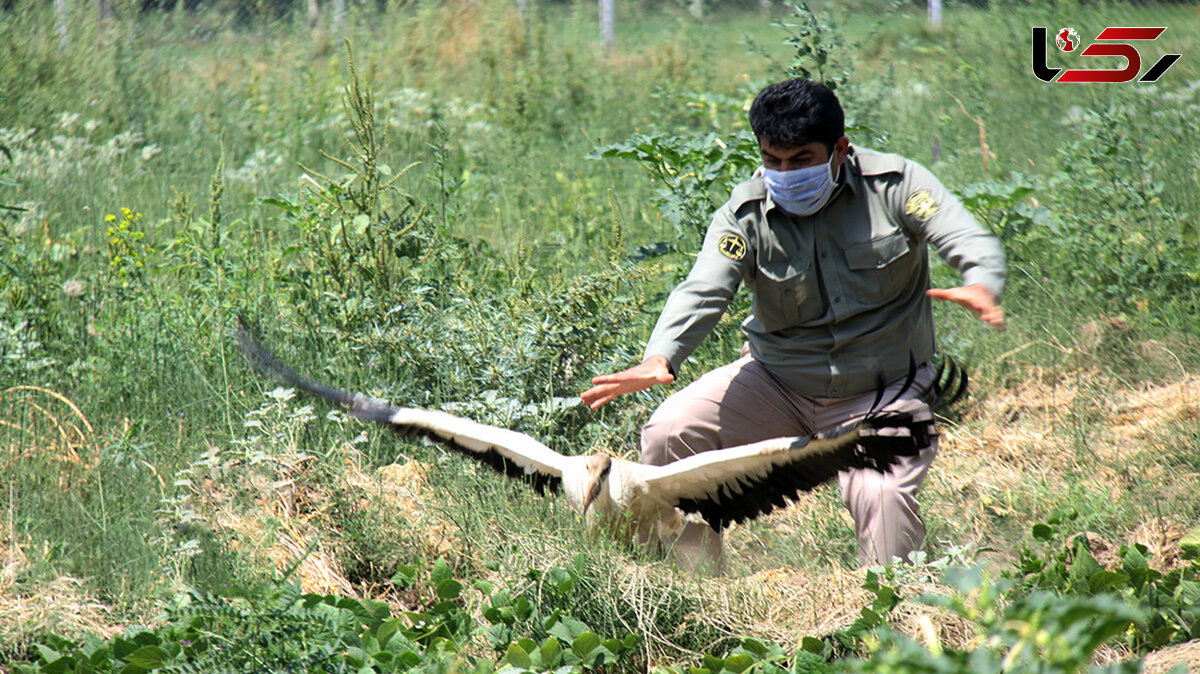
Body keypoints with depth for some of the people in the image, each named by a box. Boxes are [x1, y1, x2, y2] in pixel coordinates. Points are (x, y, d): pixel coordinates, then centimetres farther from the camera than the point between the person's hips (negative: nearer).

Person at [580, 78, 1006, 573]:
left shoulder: (893, 185, -13)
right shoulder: (745, 215, -10)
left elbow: (971, 242, -22)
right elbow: (702, 291, -23)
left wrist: (982, 287, -47)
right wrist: (660, 357, -43)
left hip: (879, 392, -3)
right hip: (777, 381, 3)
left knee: (883, 496, -30)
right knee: (667, 434, -15)